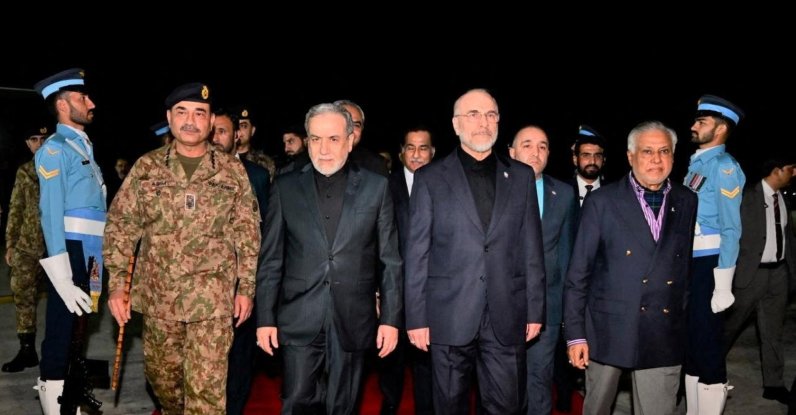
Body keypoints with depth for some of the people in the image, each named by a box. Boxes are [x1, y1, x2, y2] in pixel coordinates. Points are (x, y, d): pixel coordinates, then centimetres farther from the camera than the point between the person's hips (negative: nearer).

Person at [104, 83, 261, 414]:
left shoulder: (232, 170, 0)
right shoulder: (146, 167, 3)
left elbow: (247, 232, 2)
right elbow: (120, 226, 3)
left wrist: (246, 287, -1)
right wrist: (116, 283, -4)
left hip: (213, 298, -2)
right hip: (158, 295, 3)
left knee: (206, 386, -4)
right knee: (161, 374, 18)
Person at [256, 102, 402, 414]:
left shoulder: (376, 187, 1)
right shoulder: (285, 187, 3)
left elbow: (390, 259, 2)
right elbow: (272, 259, 5)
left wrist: (391, 318, -1)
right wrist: (265, 317, 1)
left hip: (353, 322, 0)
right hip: (299, 321, 0)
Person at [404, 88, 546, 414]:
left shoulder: (521, 176, 8)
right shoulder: (429, 178, 2)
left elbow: (532, 249, 8)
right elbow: (417, 253, 0)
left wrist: (535, 310, 5)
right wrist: (416, 317, -4)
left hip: (507, 317, 2)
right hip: (449, 317, -1)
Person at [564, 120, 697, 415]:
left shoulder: (688, 203, 5)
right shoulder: (601, 202, -4)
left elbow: (691, 266, 7)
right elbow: (578, 273, -4)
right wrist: (575, 333, -6)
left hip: (665, 334, 2)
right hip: (608, 330, -1)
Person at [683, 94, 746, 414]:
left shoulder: (724, 167, -11)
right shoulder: (695, 163, 13)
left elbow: (731, 229, -16)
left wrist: (722, 286, -19)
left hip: (708, 264, -8)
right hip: (687, 263, 8)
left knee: (706, 343, 0)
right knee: (689, 339, 17)